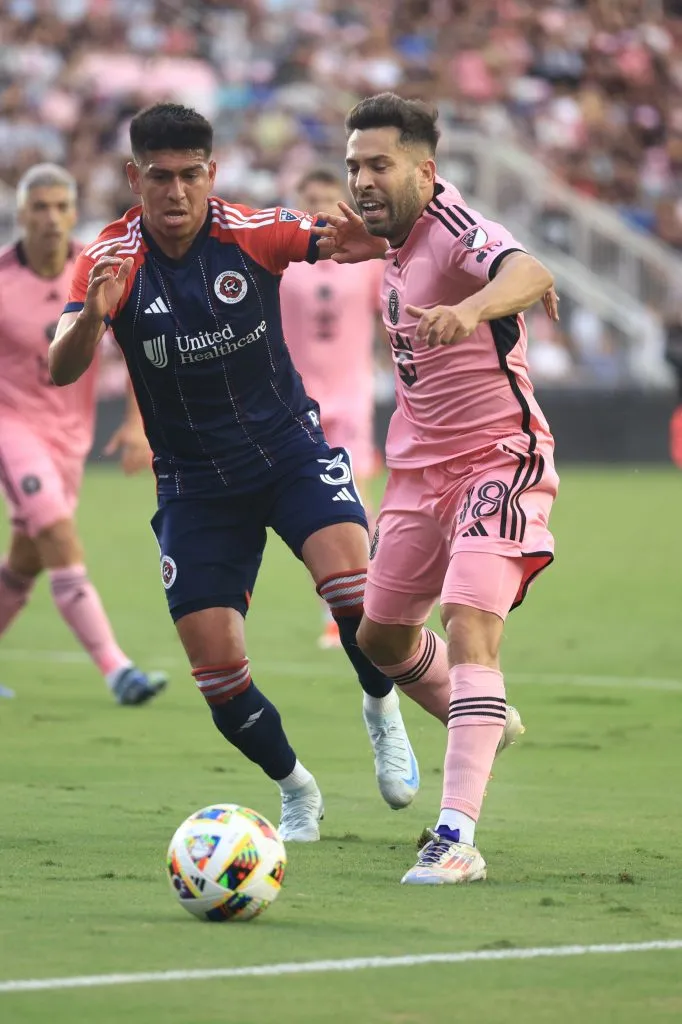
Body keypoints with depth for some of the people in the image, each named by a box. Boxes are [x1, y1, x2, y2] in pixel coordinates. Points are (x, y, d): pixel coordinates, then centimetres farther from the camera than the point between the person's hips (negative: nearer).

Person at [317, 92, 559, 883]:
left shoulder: (454, 227, -21)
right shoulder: (401, 236, 4)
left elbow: (527, 274, -43)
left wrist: (471, 307, -65)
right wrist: (374, 245, 8)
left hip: (499, 458, -9)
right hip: (420, 465, 9)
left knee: (469, 621, -25)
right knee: (381, 635, 16)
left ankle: (457, 838, -31)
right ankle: (480, 720, 46)